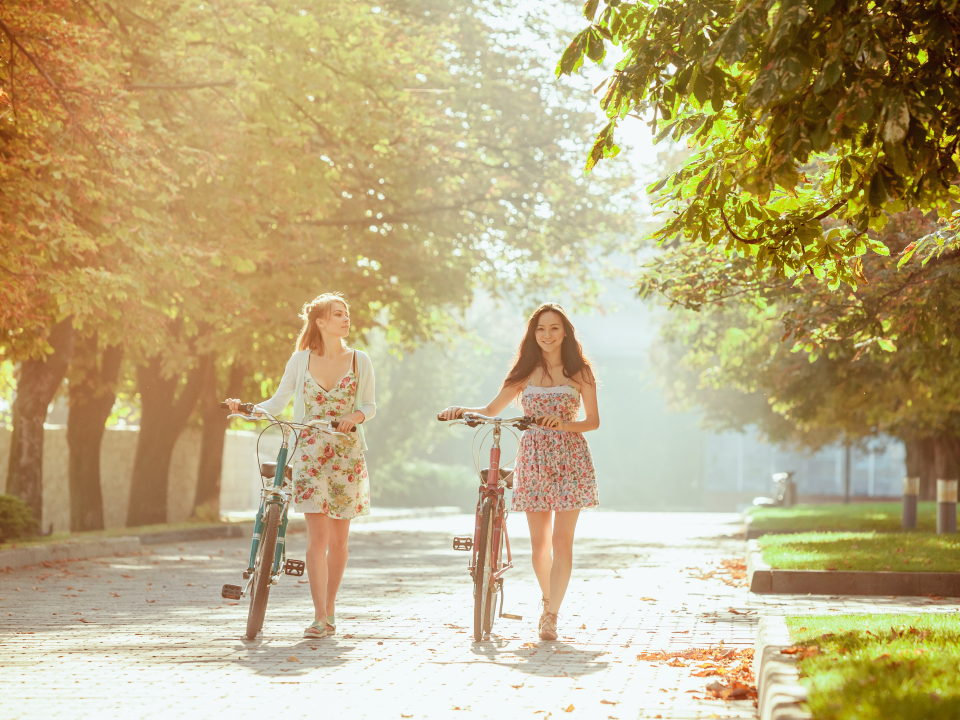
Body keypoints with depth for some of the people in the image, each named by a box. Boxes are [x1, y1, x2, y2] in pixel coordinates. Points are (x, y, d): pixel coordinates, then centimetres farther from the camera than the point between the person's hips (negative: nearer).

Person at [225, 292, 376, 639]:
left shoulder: (359, 360, 3)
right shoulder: (300, 360, 3)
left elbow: (369, 405, 6)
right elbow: (278, 402, 7)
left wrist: (355, 417, -15)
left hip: (346, 454, 1)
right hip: (311, 454, -1)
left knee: (338, 538, 4)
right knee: (317, 535, -10)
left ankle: (330, 608, 19)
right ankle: (320, 616, -12)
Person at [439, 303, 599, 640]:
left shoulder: (579, 372, 4)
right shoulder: (526, 373, 10)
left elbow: (593, 420, 1)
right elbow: (492, 410, 13)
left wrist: (563, 423, -17)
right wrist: (463, 411, -6)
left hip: (570, 459, -2)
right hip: (533, 458, 2)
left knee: (562, 541, -9)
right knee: (539, 542, 5)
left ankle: (551, 615, -9)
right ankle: (548, 600, 27)